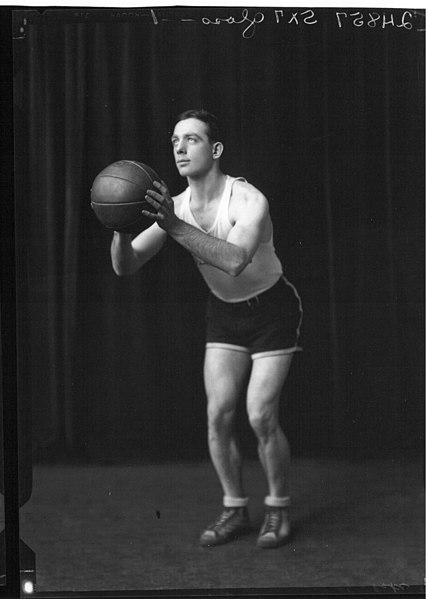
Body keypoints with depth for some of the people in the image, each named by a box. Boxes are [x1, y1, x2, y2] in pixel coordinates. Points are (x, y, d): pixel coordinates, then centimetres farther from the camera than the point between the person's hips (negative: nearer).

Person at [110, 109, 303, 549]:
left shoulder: (249, 201, -29)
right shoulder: (174, 207, -11)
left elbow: (235, 260, -48)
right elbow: (125, 266, -15)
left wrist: (175, 227, -56)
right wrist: (122, 227, -36)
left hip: (271, 310, -5)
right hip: (223, 313, 5)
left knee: (261, 417, -11)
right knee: (218, 415, -4)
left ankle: (278, 509, 10)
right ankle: (234, 510, 13)